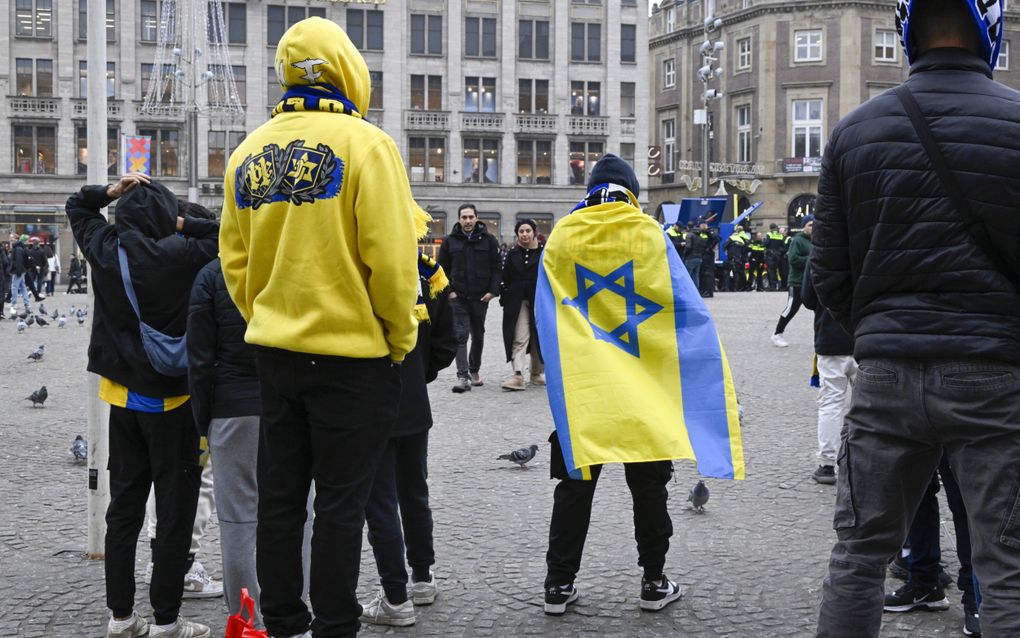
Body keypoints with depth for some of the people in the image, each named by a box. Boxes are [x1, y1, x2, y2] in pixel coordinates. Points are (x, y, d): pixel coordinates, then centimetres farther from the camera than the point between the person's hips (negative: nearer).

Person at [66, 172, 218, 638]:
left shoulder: (104, 249, 0)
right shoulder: (175, 255, -17)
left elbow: (77, 208, 19)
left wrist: (111, 191, 4)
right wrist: (184, 225, -8)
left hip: (122, 397, 6)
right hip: (169, 399, -6)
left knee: (124, 507, 13)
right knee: (175, 511, 2)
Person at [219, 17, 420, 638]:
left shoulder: (248, 153, 6)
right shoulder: (364, 143, -11)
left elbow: (235, 260, 9)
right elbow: (389, 258, -15)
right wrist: (401, 337, -3)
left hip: (275, 352, 6)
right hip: (352, 353, -5)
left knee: (280, 494, 13)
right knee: (341, 502, 3)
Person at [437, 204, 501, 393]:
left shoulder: (488, 240, 1)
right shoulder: (450, 241, 3)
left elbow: (496, 268, 2)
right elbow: (443, 269, 8)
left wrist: (493, 290, -8)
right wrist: (448, 291, -3)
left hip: (480, 297, 1)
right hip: (458, 298, -1)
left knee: (478, 335, 13)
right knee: (460, 335, -10)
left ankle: (474, 370, 31)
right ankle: (463, 377, -14)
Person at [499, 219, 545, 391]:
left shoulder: (543, 253, 5)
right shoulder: (512, 255, 11)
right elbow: (505, 279, 9)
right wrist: (504, 299, -1)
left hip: (539, 301, 0)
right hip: (518, 302, 0)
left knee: (538, 337, 9)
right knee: (519, 338, -10)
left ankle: (537, 373, 24)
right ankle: (518, 375, -20)